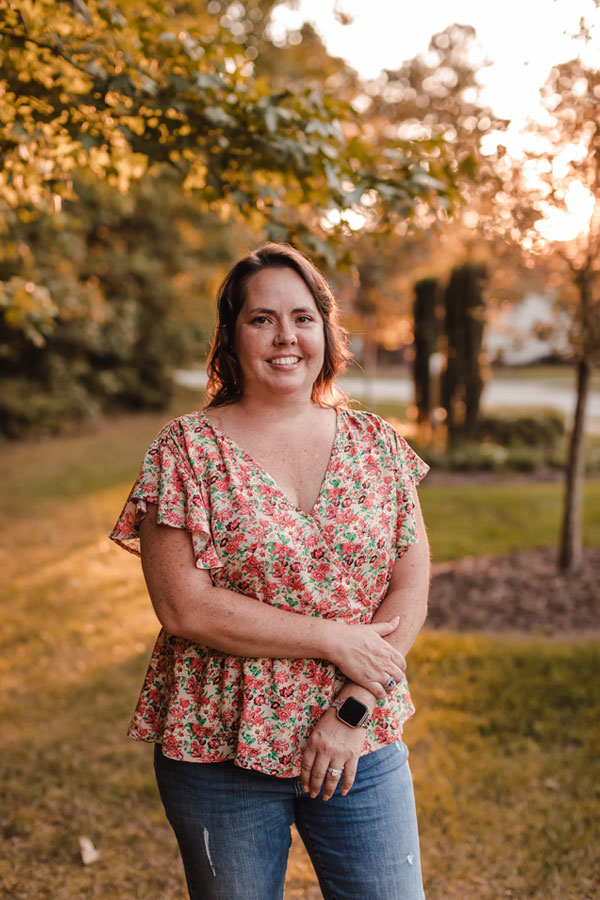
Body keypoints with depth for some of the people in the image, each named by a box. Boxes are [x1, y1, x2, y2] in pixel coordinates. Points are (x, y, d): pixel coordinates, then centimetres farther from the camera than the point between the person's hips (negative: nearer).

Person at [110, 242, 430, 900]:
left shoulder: (378, 446, 2)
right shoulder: (187, 448, -7)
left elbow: (410, 592, 0)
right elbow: (182, 607, -14)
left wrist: (355, 710, -11)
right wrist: (332, 639, -15)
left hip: (362, 747, 2)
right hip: (220, 753, -2)